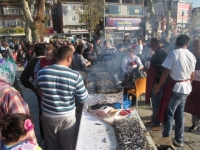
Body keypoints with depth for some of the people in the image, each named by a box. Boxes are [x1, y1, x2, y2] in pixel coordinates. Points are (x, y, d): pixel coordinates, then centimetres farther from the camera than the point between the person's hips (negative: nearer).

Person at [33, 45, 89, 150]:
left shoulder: (41, 73, -14)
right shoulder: (75, 76, -21)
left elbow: (36, 87, 8)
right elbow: (84, 99, -14)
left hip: (48, 116, 2)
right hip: (68, 116, -1)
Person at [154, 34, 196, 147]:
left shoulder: (173, 53, -13)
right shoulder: (192, 56, 5)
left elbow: (166, 72, -15)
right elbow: (192, 76, 11)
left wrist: (159, 86, -5)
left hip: (175, 88, -6)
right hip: (186, 89, 6)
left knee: (169, 114, 5)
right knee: (180, 114, 15)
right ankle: (179, 140, 26)